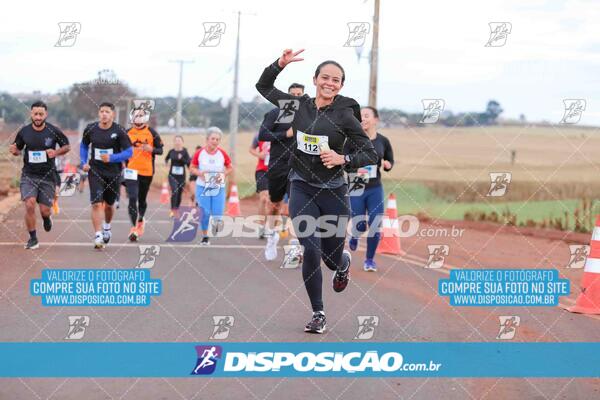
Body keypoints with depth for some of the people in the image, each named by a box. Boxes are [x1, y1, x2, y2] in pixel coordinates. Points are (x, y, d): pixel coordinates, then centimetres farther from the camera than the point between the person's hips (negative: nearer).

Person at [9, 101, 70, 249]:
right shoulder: (24, 132, -2)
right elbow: (18, 150, 13)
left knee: (45, 210, 0)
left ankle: (46, 217, 41)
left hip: (47, 176, -1)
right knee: (29, 204, -17)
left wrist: (56, 152, -14)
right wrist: (14, 151, -11)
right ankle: (33, 239, 0)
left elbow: (67, 146, 6)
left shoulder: (54, 131, -6)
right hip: (28, 175, 1)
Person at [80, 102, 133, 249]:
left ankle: (106, 227, 44)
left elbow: (129, 152, -8)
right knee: (96, 204, -13)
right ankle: (98, 237, -13)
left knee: (109, 204, 15)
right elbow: (84, 145, 16)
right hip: (95, 171, 0)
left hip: (113, 173, 0)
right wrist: (84, 162, 2)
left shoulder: (119, 131, -10)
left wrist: (112, 158, -21)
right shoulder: (90, 129, -2)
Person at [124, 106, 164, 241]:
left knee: (142, 199, 14)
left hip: (147, 171, 0)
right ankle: (134, 228, -10)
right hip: (131, 170, 0)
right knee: (132, 199, -12)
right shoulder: (128, 133, 4)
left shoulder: (152, 133, -1)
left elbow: (160, 150, 1)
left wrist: (151, 149, -17)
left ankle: (140, 220, 42)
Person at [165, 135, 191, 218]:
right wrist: (167, 164, 12)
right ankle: (172, 210, -18)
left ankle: (177, 211, 28)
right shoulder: (171, 151, 1)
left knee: (179, 194, 9)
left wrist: (181, 158, -25)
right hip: (172, 175, 0)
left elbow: (188, 162, -15)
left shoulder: (184, 151, -5)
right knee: (174, 191, -19)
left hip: (181, 176, 0)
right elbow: (166, 159, 23)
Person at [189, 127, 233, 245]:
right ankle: (205, 237, 13)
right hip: (203, 186, 0)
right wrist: (200, 173, -13)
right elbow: (192, 167, 6)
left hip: (219, 188, 1)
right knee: (205, 213, -6)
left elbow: (230, 168, 9)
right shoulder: (200, 153, -4)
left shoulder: (222, 153, -2)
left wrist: (223, 174, -9)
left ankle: (217, 221, 30)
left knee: (217, 216, -7)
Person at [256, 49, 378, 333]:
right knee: (311, 249, -14)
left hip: (332, 192, -1)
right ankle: (318, 314, 2)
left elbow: (370, 155, -8)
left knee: (332, 257, 10)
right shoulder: (299, 105, 0)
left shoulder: (345, 116, -9)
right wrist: (280, 64, -4)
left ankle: (344, 263, 50)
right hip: (302, 189, 1)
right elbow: (263, 86, 11)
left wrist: (343, 159, -23)